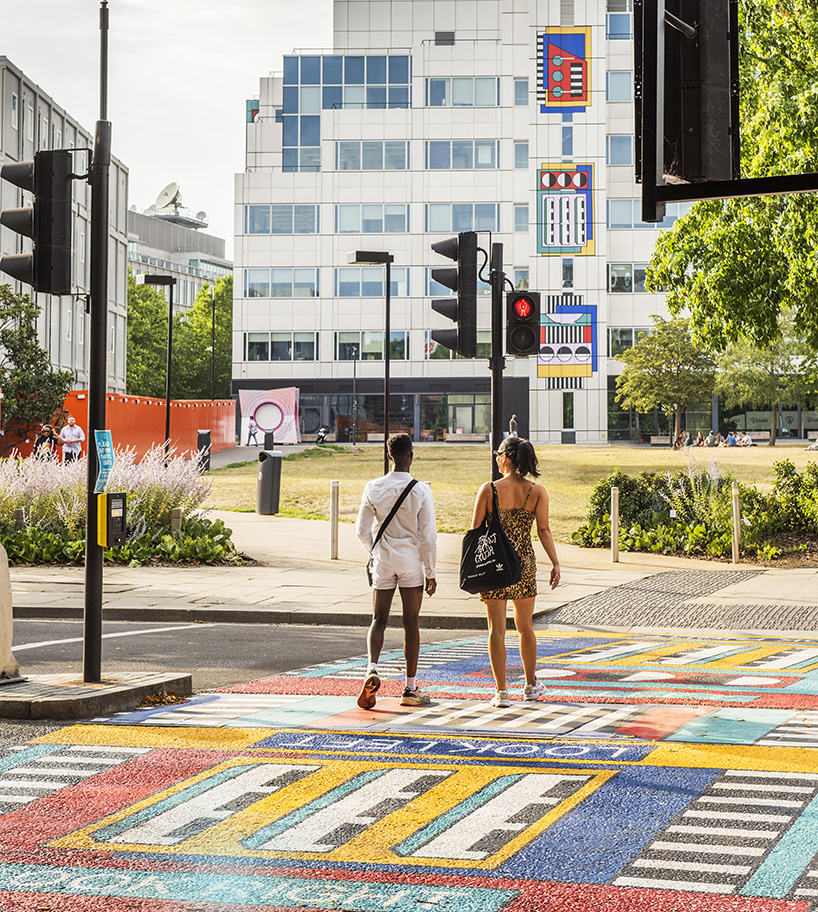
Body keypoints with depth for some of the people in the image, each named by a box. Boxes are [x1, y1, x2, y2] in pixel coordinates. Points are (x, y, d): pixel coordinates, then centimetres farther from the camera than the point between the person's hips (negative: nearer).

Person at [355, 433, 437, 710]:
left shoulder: (373, 488, -4)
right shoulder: (421, 490, -10)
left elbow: (362, 529, 3)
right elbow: (428, 535, -8)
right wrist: (430, 571, 2)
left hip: (383, 560, 2)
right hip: (411, 561, -1)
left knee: (379, 619, 9)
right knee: (411, 623, 7)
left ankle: (372, 669, -16)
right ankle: (410, 689, 12)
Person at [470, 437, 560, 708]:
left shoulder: (488, 489, -6)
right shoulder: (537, 492, -1)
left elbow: (475, 530, -5)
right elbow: (544, 530, -7)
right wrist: (555, 563, -5)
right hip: (524, 563, 2)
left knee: (496, 628, 2)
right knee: (525, 626, 18)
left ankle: (502, 690, -1)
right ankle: (531, 685, 28)